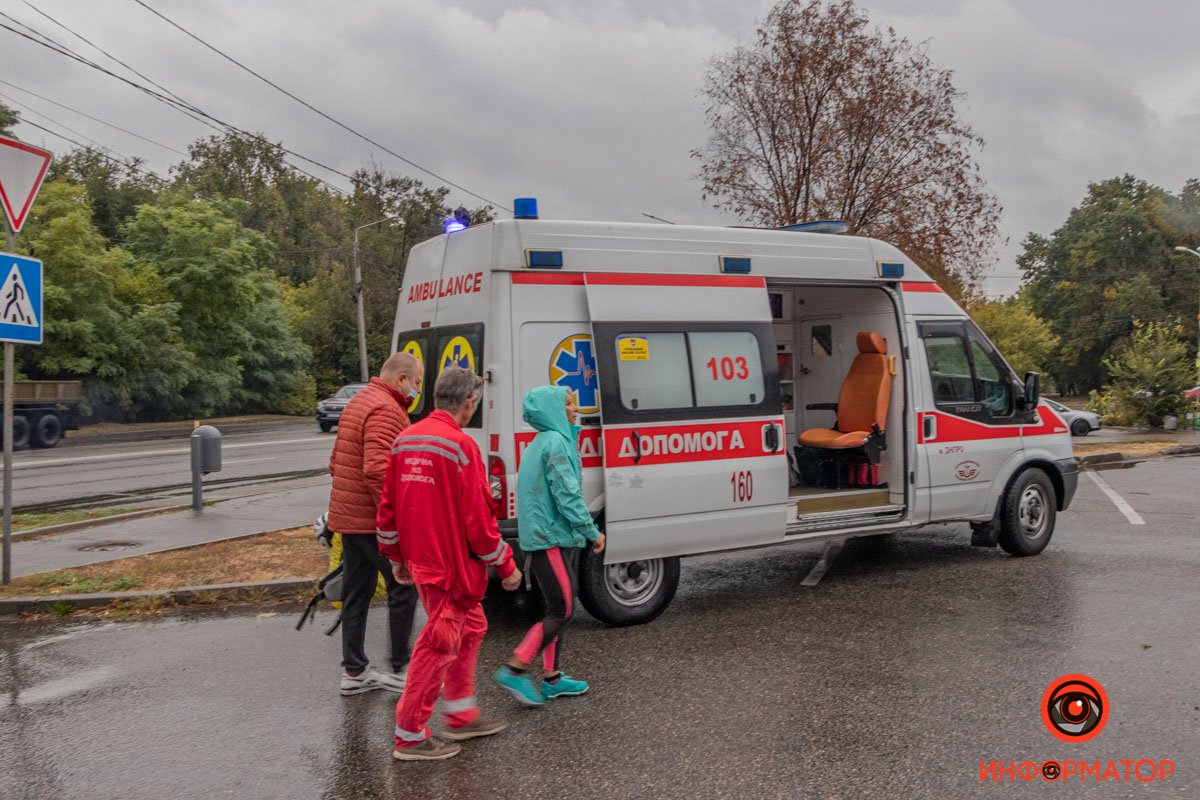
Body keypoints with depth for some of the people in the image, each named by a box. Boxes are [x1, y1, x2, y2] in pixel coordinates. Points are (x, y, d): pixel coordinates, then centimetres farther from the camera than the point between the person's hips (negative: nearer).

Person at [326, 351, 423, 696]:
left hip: (348, 517, 10)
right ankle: (400, 670, 8)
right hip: (373, 520, -10)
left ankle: (354, 672, 20)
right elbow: (377, 470, -28)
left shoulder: (360, 402, 17)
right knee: (403, 589, 0)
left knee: (356, 593, 13)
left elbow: (336, 462, 24)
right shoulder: (385, 410, -17)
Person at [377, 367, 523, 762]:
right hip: (450, 566, -9)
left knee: (470, 628, 22)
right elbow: (478, 518, -17)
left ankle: (461, 716, 31)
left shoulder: (405, 440, 7)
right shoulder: (460, 445, -18)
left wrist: (397, 556, 24)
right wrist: (506, 566, -6)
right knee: (439, 646, 2)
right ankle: (410, 737, 12)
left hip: (421, 561, 9)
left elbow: (389, 506, 13)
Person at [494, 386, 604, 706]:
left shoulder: (541, 442, 16)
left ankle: (552, 678, 20)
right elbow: (567, 495, -20)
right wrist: (593, 532, -12)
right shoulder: (556, 443, -15)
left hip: (545, 537, 10)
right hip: (552, 539, -10)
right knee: (562, 611, -6)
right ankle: (515, 670, -2)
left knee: (558, 609, 14)